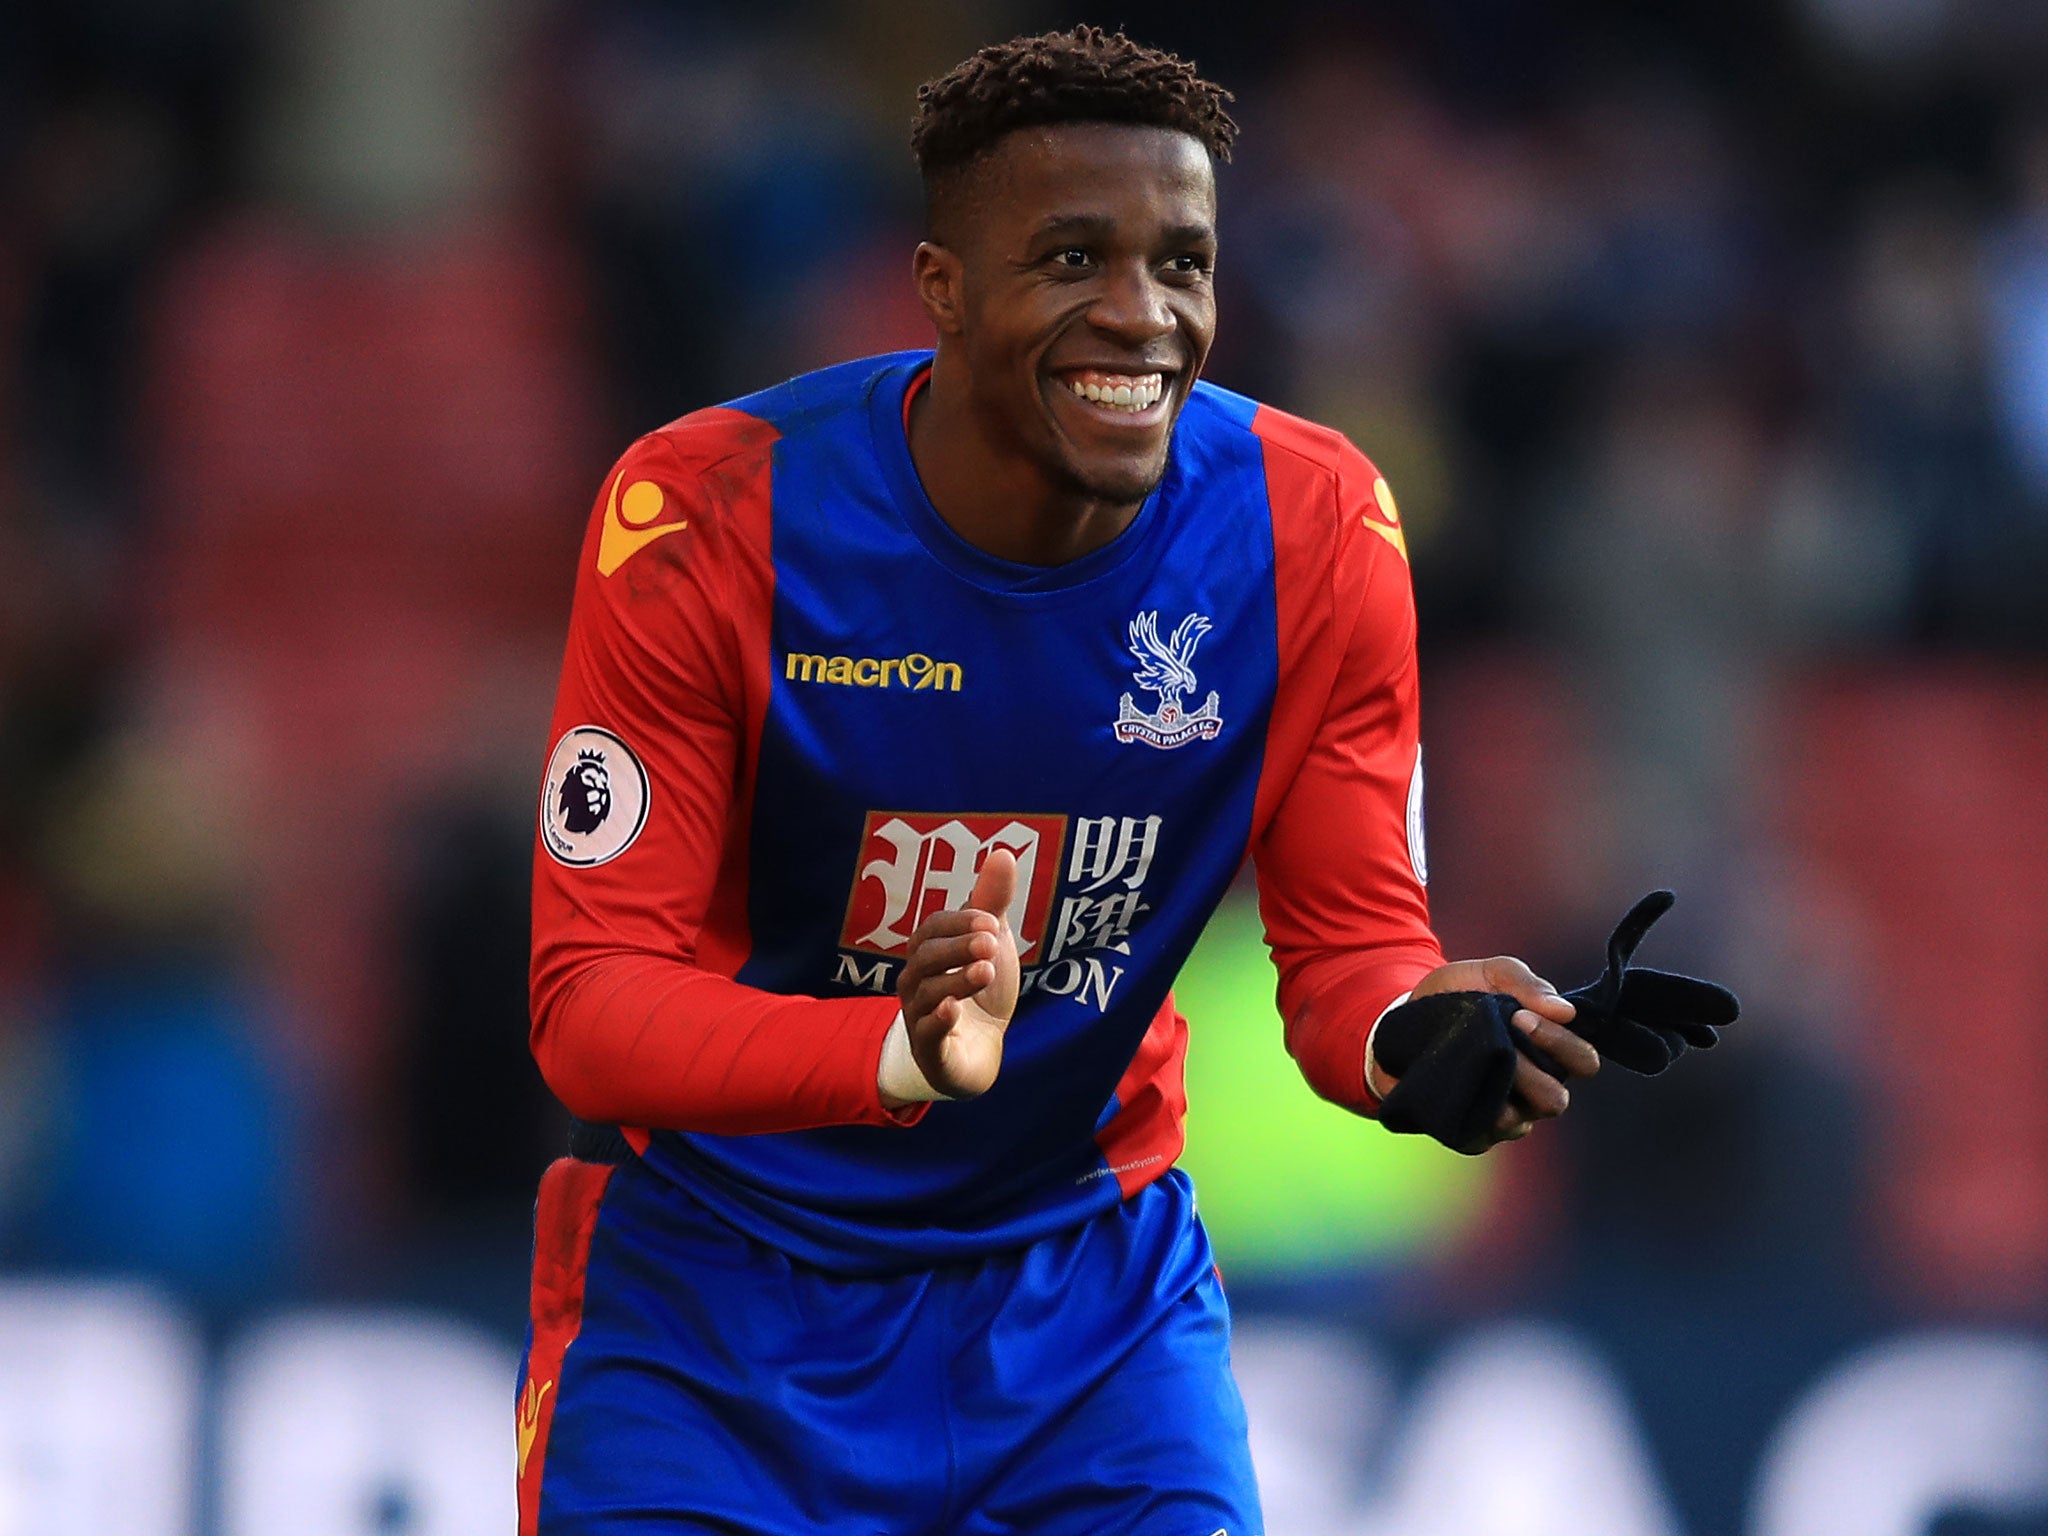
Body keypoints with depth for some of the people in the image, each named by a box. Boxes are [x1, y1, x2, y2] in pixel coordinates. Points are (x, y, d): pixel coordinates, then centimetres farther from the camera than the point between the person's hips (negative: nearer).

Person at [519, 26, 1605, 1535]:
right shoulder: (708, 514, -20)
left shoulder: (1314, 527, -12)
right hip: (720, 1283, -2)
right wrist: (901, 1052, -41)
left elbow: (1352, 943, -5)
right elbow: (592, 1002, -22)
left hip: (1089, 1270, 2)